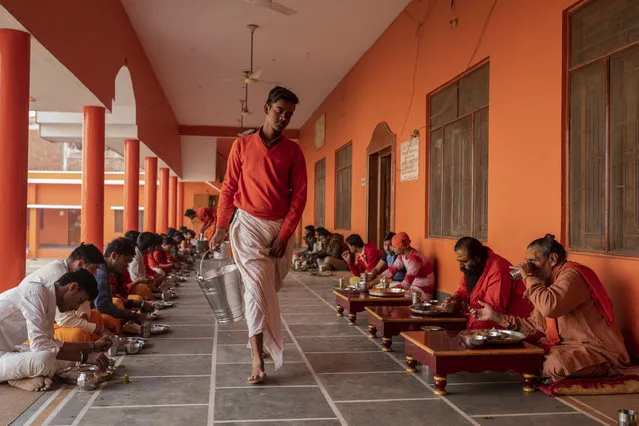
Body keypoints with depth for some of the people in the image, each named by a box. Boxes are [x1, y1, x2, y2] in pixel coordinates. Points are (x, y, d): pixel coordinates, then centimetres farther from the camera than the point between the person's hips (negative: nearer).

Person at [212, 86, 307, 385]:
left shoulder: (293, 151, 4)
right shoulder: (242, 146, 3)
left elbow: (299, 195, 0)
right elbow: (228, 189, 6)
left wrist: (284, 235, -7)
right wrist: (221, 227, 3)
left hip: (281, 228, 2)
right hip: (249, 224, -2)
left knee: (270, 290, 10)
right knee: (257, 287, -12)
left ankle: (257, 339, 32)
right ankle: (257, 360, -12)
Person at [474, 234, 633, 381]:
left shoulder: (572, 275, -19)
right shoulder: (549, 282, 13)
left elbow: (549, 307, -38)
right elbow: (535, 324, 12)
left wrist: (528, 276, -24)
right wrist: (496, 316, 7)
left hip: (600, 353, -9)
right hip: (569, 346, 9)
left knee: (554, 364, -31)